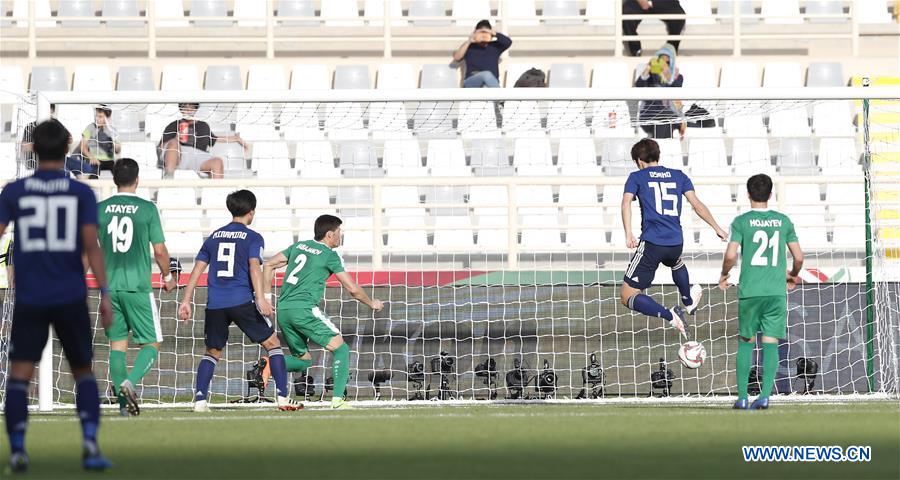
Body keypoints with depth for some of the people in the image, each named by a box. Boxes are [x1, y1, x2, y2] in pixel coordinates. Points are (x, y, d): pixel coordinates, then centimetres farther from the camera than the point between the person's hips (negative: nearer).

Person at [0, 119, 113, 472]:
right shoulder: (82, 193, 0)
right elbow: (91, 245, -7)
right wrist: (104, 293, -6)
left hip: (29, 300, 0)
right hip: (71, 298, 0)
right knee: (83, 371, 14)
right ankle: (89, 443, -2)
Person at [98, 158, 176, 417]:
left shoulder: (99, 209, 3)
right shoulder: (147, 209, -5)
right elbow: (160, 250, -3)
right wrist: (167, 276, 14)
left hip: (110, 287, 3)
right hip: (138, 287, -3)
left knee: (117, 344, 10)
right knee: (151, 344, 5)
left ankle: (124, 402, 6)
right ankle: (130, 382, -19)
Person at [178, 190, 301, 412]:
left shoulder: (214, 237, 17)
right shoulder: (253, 238, 3)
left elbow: (197, 270, 13)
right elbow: (254, 267, -12)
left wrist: (186, 301, 14)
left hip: (215, 304, 4)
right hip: (242, 301, -4)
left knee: (212, 352, 17)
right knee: (272, 344, 7)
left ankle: (200, 400, 2)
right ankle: (283, 397, -2)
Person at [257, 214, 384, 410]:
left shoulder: (299, 246, 19)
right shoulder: (330, 256, 1)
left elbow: (268, 265, 18)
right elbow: (353, 289, 1)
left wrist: (265, 297, 21)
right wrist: (372, 303, 18)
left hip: (282, 310, 7)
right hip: (304, 308, -7)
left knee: (303, 360, 20)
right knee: (341, 349, 1)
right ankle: (338, 399, -11)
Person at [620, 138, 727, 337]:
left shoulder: (637, 177, 6)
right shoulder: (679, 176, 15)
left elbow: (626, 203, -12)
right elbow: (697, 204, 9)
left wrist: (628, 235, -22)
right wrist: (717, 228, 16)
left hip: (651, 243, -5)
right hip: (676, 243, 5)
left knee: (627, 296, -1)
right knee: (676, 262, 44)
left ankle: (670, 316, -19)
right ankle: (688, 302, 63)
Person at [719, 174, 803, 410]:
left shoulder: (741, 222, -1)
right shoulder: (783, 221, 6)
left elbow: (731, 255, -10)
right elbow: (798, 257, 5)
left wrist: (724, 275, 9)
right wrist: (793, 275, 25)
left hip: (749, 291, -1)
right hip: (777, 291, 1)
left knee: (745, 342, 10)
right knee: (771, 343, 1)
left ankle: (742, 397, 9)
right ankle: (765, 395, -11)